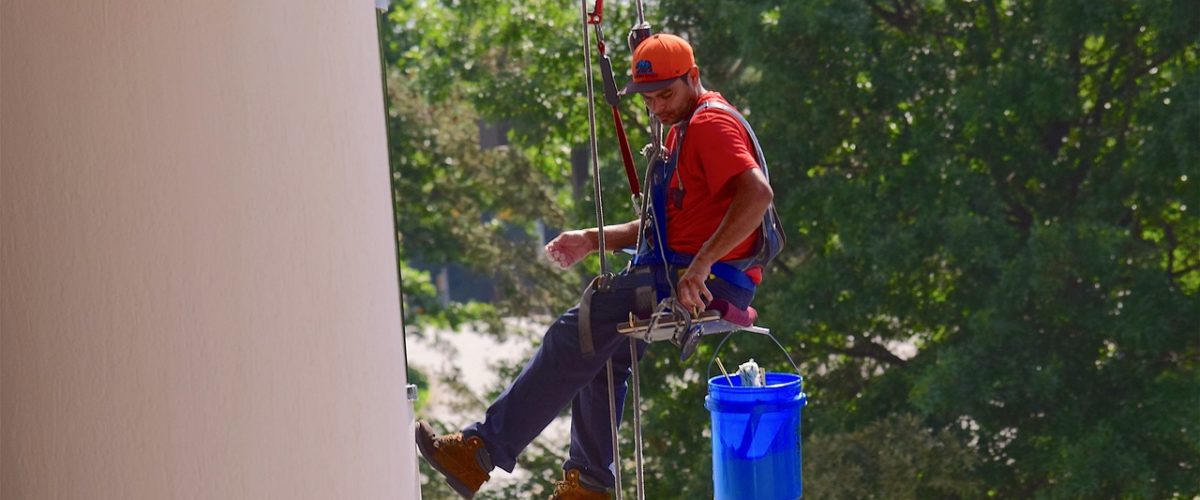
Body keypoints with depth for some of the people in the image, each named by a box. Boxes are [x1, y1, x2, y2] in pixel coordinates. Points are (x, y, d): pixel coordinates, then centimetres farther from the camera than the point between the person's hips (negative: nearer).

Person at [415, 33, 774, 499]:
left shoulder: (711, 125, -11)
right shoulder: (682, 129, 22)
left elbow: (757, 194, -28)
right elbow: (666, 225, 25)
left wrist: (701, 266, -31)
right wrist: (592, 240, 11)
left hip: (712, 283, -11)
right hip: (683, 273, 11)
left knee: (580, 333, -13)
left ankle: (482, 449, -13)